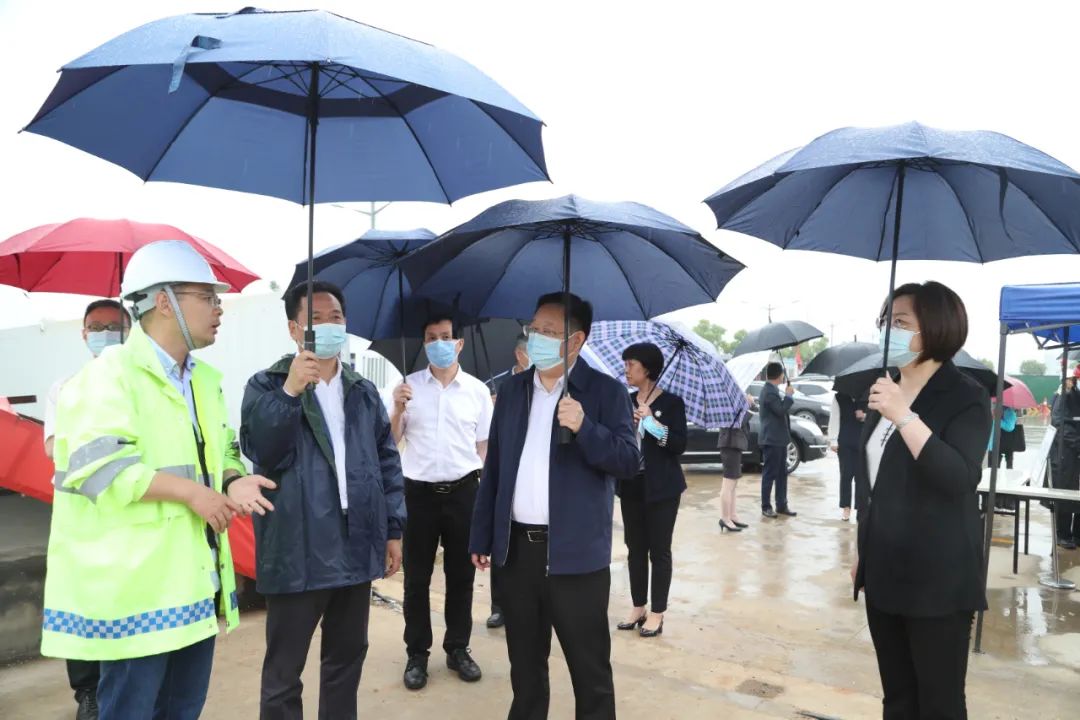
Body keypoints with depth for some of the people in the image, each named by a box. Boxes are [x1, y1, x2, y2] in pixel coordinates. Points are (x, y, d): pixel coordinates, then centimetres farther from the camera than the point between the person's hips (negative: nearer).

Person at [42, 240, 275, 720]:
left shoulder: (206, 379, 13)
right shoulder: (110, 373, -12)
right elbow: (99, 466, -23)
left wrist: (233, 481, -2)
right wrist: (191, 491, -20)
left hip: (194, 577, 8)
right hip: (135, 581, -8)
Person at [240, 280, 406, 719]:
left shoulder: (363, 392, 11)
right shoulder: (267, 386, -1)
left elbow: (387, 460, 13)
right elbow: (259, 451, -15)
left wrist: (394, 529, 9)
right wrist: (290, 391, -24)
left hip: (357, 548, 4)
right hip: (298, 551, -4)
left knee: (347, 658, 18)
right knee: (284, 671, 8)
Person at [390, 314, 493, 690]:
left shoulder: (477, 390, 3)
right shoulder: (409, 386, 2)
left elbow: (484, 446, 6)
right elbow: (391, 441, 4)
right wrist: (398, 409, -14)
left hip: (462, 490, 1)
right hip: (419, 490, 0)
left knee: (461, 574, 11)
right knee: (417, 576, 7)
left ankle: (458, 648, 26)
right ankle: (417, 653, 21)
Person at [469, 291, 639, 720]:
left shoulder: (606, 392, -5)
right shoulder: (513, 389, 8)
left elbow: (630, 461, -11)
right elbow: (493, 467, 9)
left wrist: (584, 427, -27)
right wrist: (481, 537, 8)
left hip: (574, 552, -4)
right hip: (517, 548, 5)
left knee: (590, 667, 7)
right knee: (524, 661, 19)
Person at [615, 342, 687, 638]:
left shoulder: (671, 402, -6)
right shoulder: (626, 402, 8)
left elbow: (679, 445, -12)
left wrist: (652, 421, -19)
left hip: (661, 487, -5)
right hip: (631, 485, 5)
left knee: (659, 550, 3)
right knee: (635, 548, 11)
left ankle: (657, 613, 13)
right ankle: (638, 608, 23)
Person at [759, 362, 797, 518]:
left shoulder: (771, 390, 14)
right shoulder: (769, 392, -18)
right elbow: (781, 410, -25)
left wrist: (787, 395, 12)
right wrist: (788, 395, -14)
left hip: (778, 439, 10)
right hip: (772, 439, -10)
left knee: (781, 473, 12)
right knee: (769, 474, -2)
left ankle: (781, 505, 19)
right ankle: (766, 507, 6)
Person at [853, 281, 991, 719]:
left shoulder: (965, 397, -10)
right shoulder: (885, 391, 10)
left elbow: (959, 479, -26)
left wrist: (904, 417, -31)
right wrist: (863, 553, 19)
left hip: (937, 579, -7)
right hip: (885, 574, 7)